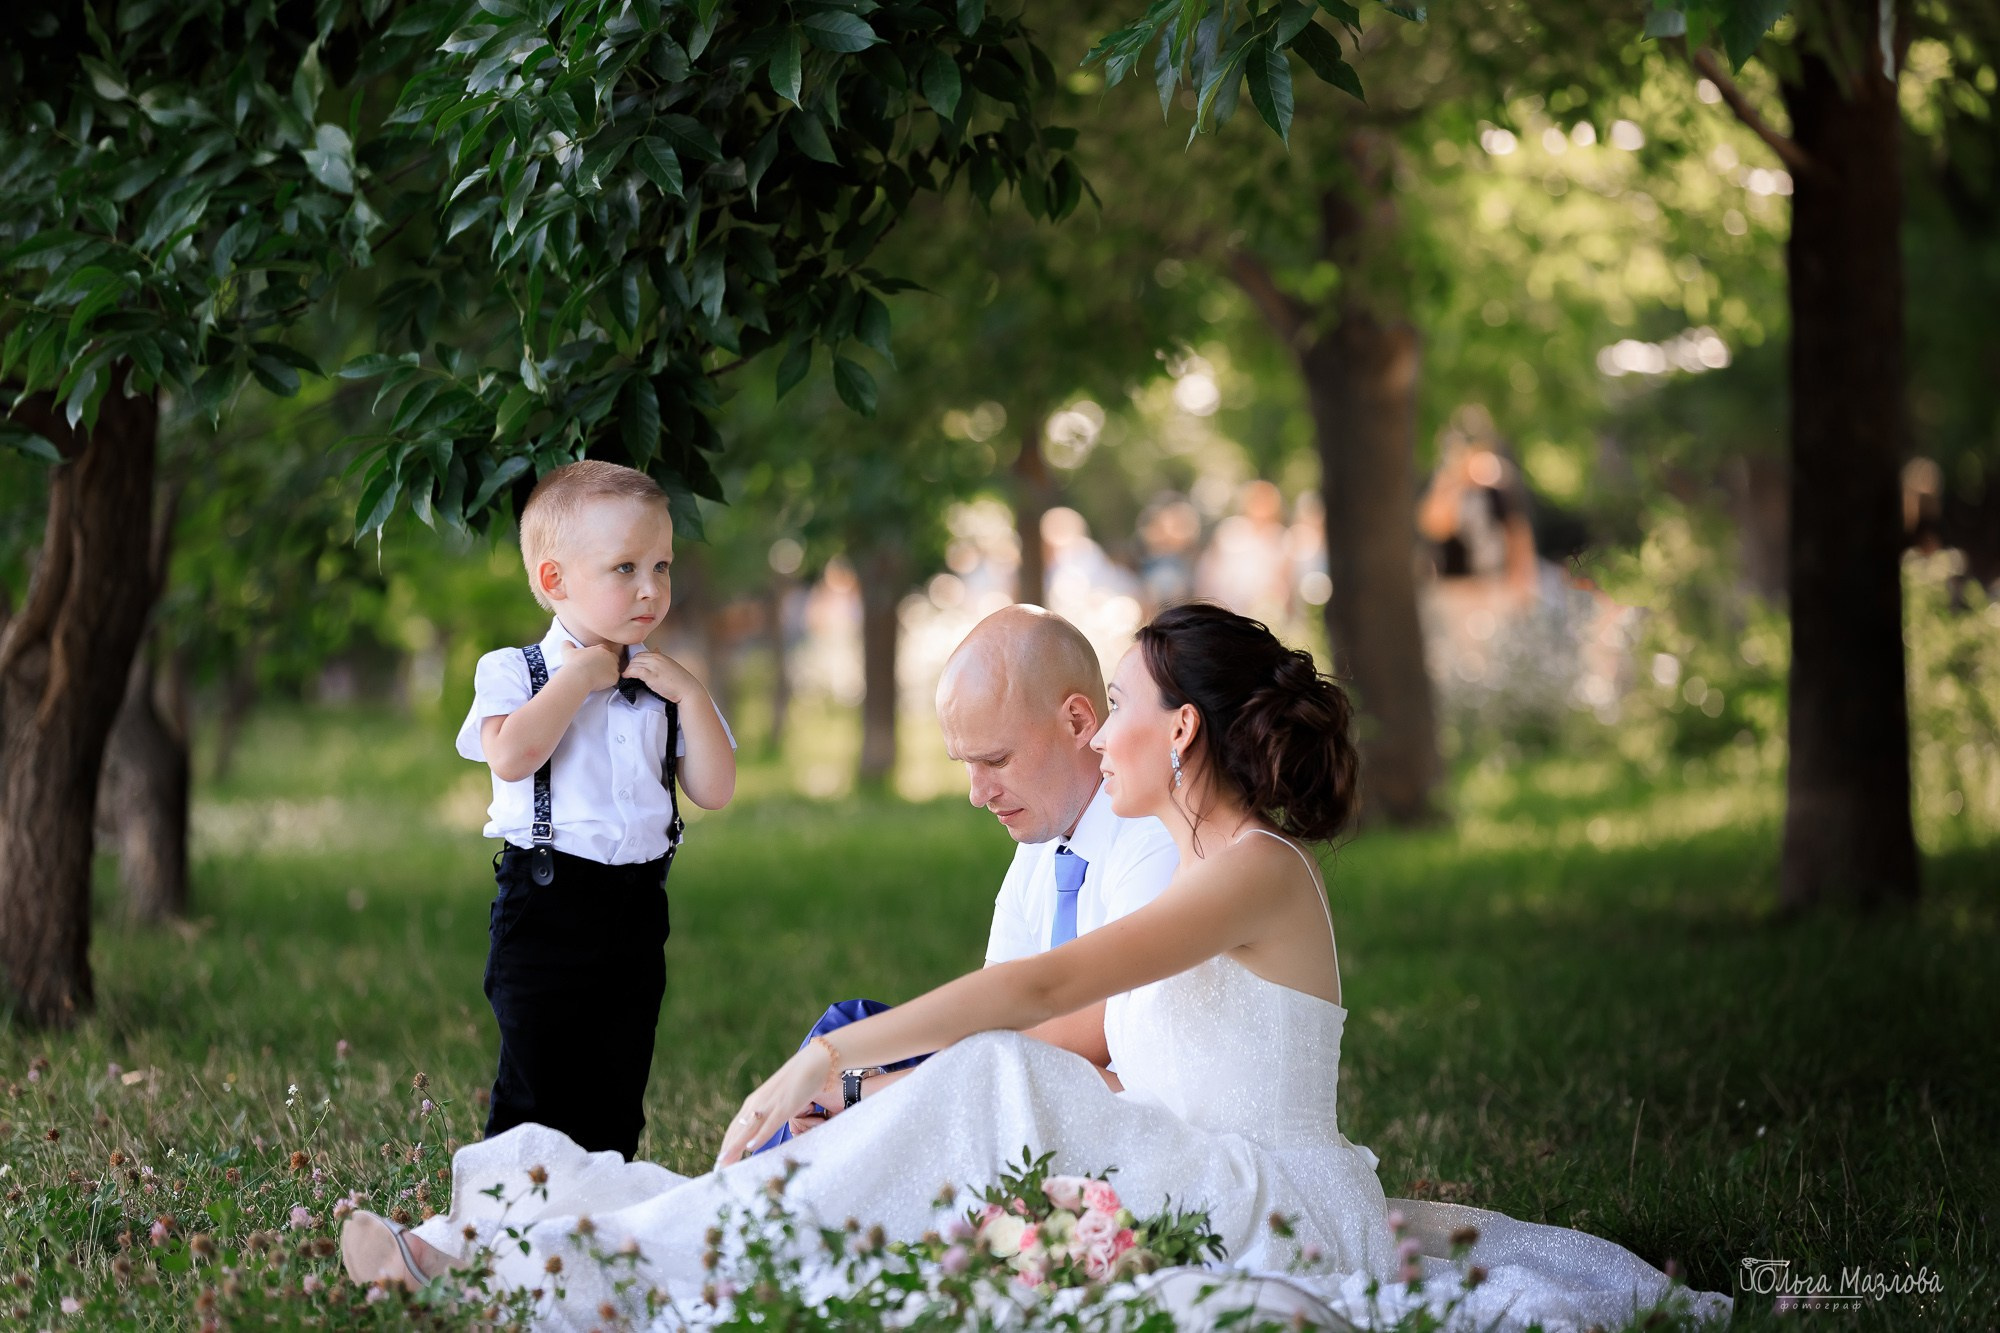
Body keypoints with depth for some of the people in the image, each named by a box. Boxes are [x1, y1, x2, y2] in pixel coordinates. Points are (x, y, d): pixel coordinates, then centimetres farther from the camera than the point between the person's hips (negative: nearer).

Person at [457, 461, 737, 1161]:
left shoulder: (664, 684, 10)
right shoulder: (515, 672, -4)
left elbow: (714, 790, 3)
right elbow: (511, 756, -23)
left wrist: (689, 694, -6)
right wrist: (579, 677, -16)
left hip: (636, 911, 5)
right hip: (546, 906, -4)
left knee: (616, 1099, 10)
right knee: (536, 1093, -1)